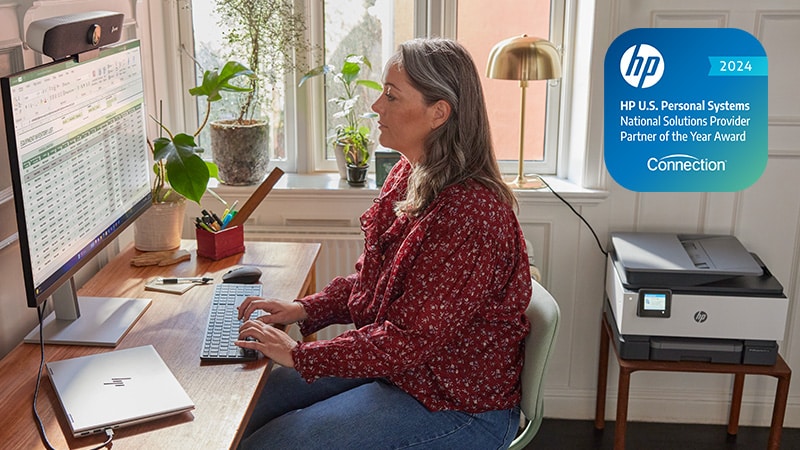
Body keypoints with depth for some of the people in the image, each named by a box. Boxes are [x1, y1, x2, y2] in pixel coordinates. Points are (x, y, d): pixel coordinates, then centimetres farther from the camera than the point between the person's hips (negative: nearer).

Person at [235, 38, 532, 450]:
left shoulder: (471, 213, -28)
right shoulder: (406, 175, 2)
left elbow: (411, 338, -25)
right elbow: (369, 279, 12)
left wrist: (300, 355, -20)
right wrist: (304, 309, -2)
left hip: (457, 407, -8)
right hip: (393, 364, 8)